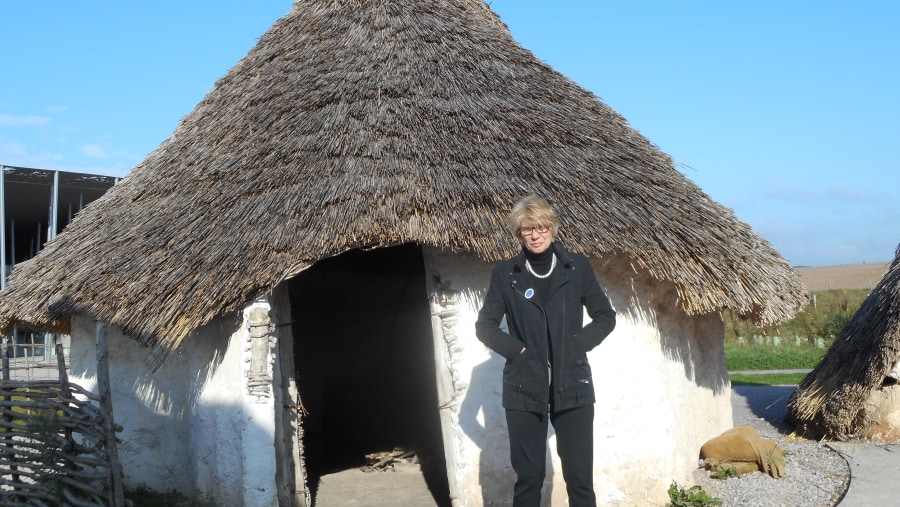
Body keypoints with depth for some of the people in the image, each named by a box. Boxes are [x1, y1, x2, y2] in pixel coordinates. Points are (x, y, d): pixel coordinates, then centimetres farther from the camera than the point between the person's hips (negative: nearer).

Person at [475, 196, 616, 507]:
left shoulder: (577, 267, 3)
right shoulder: (505, 274, 2)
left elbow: (605, 317, 9)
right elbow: (484, 326, 6)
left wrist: (577, 344, -5)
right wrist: (517, 350, -7)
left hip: (572, 386, 0)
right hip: (524, 388, 0)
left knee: (580, 477, 2)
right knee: (528, 476, 5)